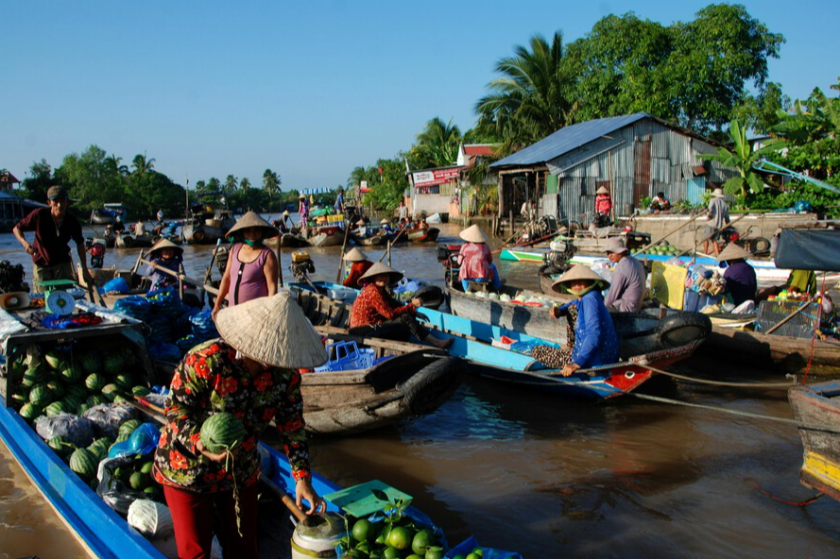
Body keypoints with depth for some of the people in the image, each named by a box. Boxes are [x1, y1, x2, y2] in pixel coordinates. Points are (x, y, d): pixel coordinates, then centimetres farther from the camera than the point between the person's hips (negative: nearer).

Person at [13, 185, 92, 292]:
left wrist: (85, 269, 4)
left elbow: (80, 244, 3)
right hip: (41, 264, -1)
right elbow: (16, 228, -6)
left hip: (63, 263, 1)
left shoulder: (72, 221, -13)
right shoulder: (39, 215, -18)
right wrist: (25, 243, -28)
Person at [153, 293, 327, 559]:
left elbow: (292, 426, -6)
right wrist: (199, 442, -39)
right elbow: (176, 407, -21)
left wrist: (302, 478, -11)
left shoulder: (285, 373, -14)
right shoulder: (206, 360, -29)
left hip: (241, 472, 4)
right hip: (187, 469, -4)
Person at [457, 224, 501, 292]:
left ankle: (467, 288, 26)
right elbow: (490, 260, 15)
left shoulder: (465, 246, 3)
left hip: (467, 277, 1)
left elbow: (460, 261, 6)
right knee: (492, 266, 29)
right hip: (482, 278, 0)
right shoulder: (485, 246, 5)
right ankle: (497, 286, 40)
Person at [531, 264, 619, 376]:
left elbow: (594, 334, -32)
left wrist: (577, 363, -38)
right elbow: (573, 304, 33)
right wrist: (560, 310, 10)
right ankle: (571, 347, 30)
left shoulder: (590, 299, -21)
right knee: (572, 309, 26)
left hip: (593, 361, -10)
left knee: (536, 351, -2)